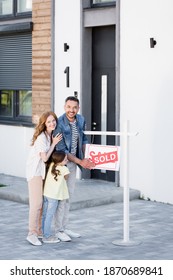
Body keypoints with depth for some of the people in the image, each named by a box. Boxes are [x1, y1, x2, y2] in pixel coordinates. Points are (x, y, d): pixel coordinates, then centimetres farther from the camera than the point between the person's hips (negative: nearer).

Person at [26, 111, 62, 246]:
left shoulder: (51, 135, 8)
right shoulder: (42, 137, -18)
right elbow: (45, 158, -18)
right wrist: (54, 144, -12)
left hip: (43, 171, 9)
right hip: (35, 171, -9)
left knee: (43, 202, 10)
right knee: (37, 202, -12)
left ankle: (39, 231, 18)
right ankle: (32, 234, -8)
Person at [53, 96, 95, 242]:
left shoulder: (81, 120, -2)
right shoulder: (59, 124, -23)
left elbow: (83, 139, 13)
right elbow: (61, 150, -22)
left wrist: (86, 158, 1)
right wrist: (80, 162, -22)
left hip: (73, 162, 7)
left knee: (69, 195, 13)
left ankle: (65, 227, 23)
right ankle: (58, 230, 7)